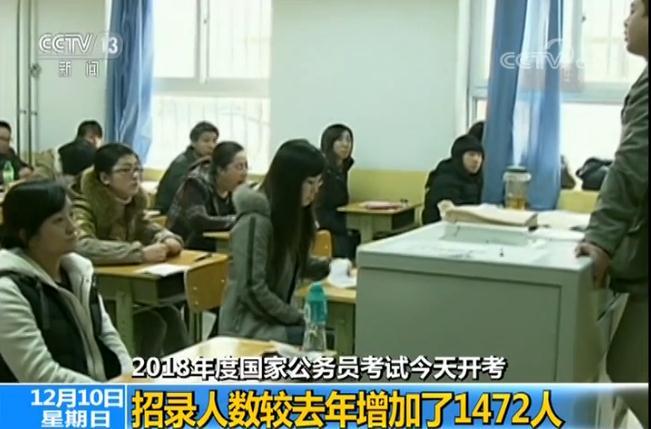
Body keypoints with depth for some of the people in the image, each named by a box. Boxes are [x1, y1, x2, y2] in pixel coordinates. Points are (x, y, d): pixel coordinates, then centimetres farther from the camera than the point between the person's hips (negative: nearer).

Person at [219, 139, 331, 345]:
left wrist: (328, 267, 6)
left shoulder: (294, 213, 7)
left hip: (274, 319, 8)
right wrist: (299, 318, -17)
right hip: (248, 325, -8)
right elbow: (253, 291, -21)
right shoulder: (255, 220, -19)